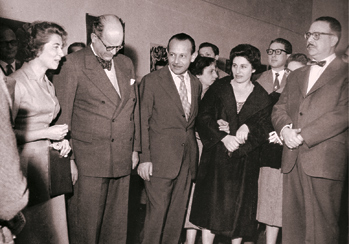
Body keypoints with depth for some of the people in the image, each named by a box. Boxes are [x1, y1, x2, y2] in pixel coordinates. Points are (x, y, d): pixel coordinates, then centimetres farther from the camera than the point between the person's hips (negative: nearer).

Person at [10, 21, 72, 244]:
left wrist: (59, 140, 7)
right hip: (28, 165, -7)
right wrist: (46, 134, -13)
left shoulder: (48, 85, 16)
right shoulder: (16, 83, -11)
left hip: (51, 164, 8)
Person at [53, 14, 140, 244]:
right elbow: (62, 113, -5)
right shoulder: (73, 64, -5)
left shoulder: (127, 64, 12)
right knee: (85, 224, 3)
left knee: (117, 222, 12)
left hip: (123, 159, 5)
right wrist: (68, 158, -7)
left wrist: (135, 148, 14)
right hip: (88, 160, -5)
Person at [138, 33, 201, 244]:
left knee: (178, 214, 13)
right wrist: (144, 158, -11)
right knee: (157, 213, 0)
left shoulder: (196, 84, 11)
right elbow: (142, 122, -6)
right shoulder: (151, 81, -5)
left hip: (187, 161, 5)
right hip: (160, 161, -5)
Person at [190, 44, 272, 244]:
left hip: (245, 160, 1)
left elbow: (264, 129, -1)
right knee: (210, 206, 2)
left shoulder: (262, 97, 4)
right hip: (216, 157, 0)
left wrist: (247, 128, -21)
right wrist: (223, 137, -17)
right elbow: (203, 118, -4)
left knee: (239, 207, 7)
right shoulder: (218, 88, 3)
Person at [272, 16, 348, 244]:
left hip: (325, 162, -5)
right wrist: (285, 128, -7)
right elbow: (279, 108, 15)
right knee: (291, 226, 9)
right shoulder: (296, 75, 22)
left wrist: (303, 136, -14)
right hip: (293, 160, 6)